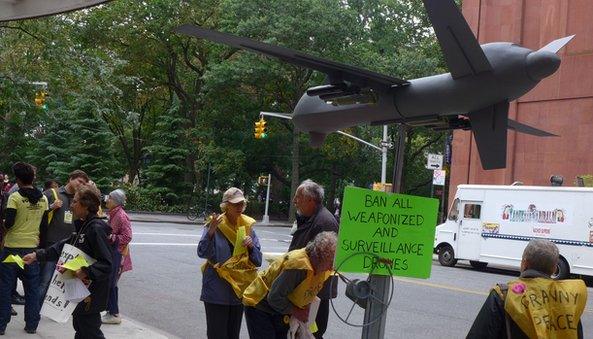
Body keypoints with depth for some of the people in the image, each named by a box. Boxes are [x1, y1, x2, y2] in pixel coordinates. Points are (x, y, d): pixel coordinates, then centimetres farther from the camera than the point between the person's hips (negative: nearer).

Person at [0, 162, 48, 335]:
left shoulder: (15, 197, -12)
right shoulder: (43, 199, 3)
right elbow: (44, 224, 9)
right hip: (32, 247, 4)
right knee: (32, 287, 10)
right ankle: (32, 324, 13)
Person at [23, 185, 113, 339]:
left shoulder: (97, 228, -21)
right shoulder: (83, 227, 11)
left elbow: (106, 264, -25)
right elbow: (63, 247, 18)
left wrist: (86, 272, -36)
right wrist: (37, 255, 14)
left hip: (91, 295, -10)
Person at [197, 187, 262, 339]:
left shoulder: (248, 226, 4)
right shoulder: (215, 225, -8)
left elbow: (258, 261, 5)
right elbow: (202, 253, -19)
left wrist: (251, 246, -15)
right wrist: (211, 232, -33)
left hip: (239, 288, 4)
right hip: (217, 291, -4)